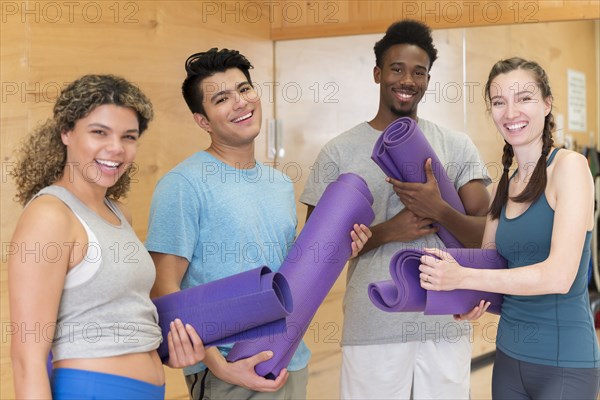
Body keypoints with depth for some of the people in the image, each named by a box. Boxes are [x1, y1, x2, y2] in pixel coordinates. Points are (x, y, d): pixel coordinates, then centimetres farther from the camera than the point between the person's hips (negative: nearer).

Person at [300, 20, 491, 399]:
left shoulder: (457, 146, 3)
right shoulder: (338, 153, -1)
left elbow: (488, 236, -1)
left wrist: (441, 211, -20)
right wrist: (388, 231, -15)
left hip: (447, 326, 2)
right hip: (372, 330, -1)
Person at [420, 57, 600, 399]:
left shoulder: (569, 166, -11)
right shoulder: (503, 188, 8)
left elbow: (559, 276, -20)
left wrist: (462, 278, -19)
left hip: (564, 362, -6)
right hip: (509, 355, 6)